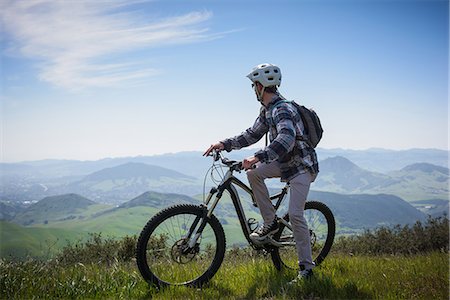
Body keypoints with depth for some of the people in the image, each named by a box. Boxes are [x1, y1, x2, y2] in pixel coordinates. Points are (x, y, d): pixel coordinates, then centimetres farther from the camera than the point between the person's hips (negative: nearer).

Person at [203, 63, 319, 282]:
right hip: (285, 162, 9)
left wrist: (258, 157, -50)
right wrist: (225, 144, 3)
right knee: (253, 173, -10)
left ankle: (306, 267, -2)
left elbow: (286, 139, -41)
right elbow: (252, 134, 14)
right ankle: (270, 223, 1)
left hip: (302, 165, -9)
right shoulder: (267, 110, 6)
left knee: (295, 214, -14)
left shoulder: (282, 110, -24)